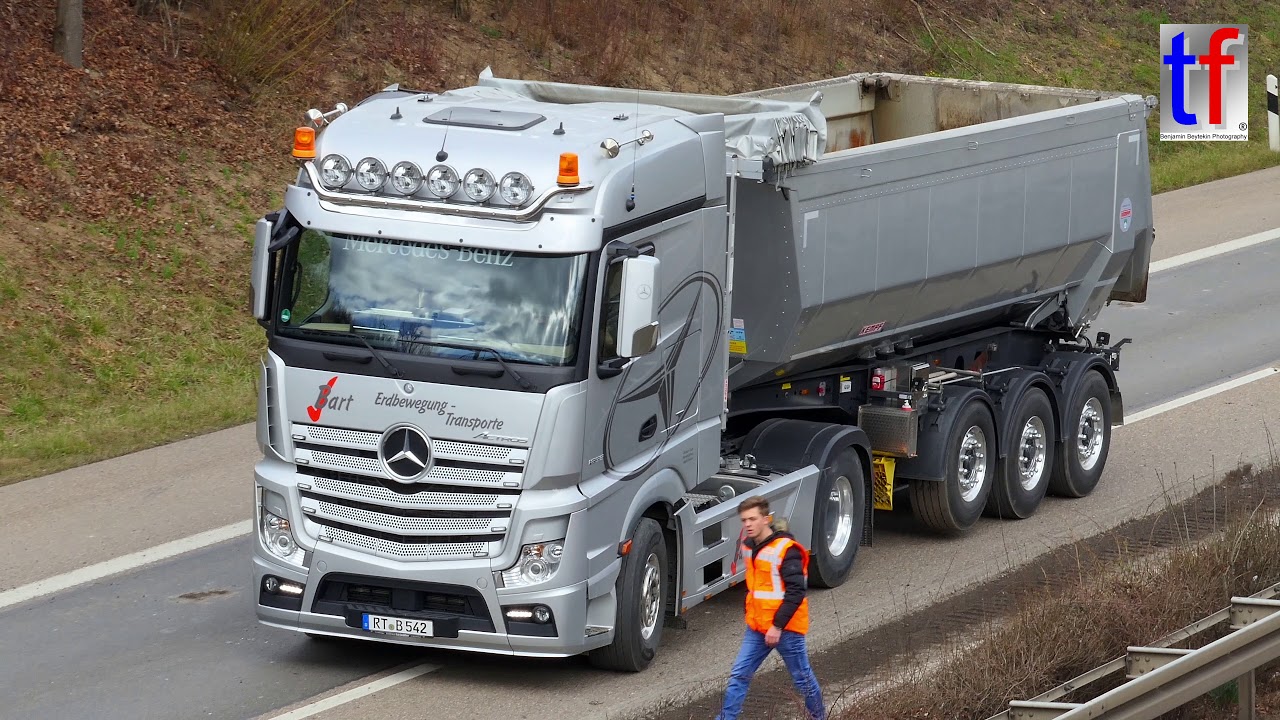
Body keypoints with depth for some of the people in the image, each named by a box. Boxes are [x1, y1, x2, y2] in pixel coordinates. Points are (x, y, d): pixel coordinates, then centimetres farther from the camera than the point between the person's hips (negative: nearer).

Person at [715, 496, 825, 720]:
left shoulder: (786, 550, -18)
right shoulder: (749, 546, 7)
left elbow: (796, 592, -21)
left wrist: (778, 626, -23)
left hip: (785, 628, -7)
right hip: (757, 627, 7)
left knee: (803, 678, 8)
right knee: (738, 676, 0)